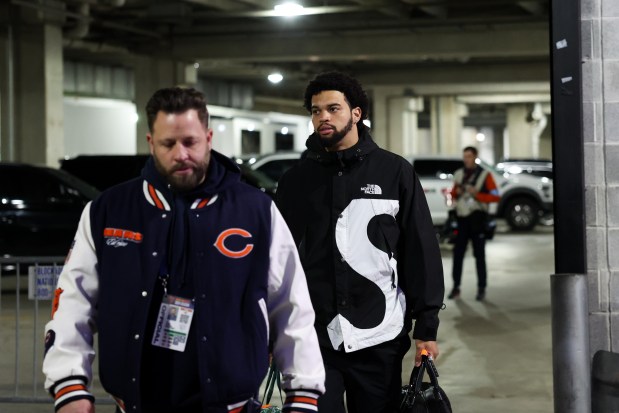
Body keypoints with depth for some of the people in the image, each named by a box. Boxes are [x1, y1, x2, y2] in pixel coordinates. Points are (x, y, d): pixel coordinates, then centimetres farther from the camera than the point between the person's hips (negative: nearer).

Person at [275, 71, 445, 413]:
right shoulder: (296, 179, 7)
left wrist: (426, 327, -3)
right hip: (312, 337, 1)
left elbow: (421, 252, 1)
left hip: (379, 338, -1)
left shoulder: (395, 172, 2)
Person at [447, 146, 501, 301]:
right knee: (457, 253, 1)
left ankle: (481, 289, 6)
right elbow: (453, 194, 21)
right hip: (462, 217, 4)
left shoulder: (484, 175, -2)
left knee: (479, 254, 1)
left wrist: (477, 194, -19)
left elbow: (495, 196, -7)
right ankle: (456, 287, 8)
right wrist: (456, 192, -2)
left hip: (477, 218, -4)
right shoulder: (459, 174, 13)